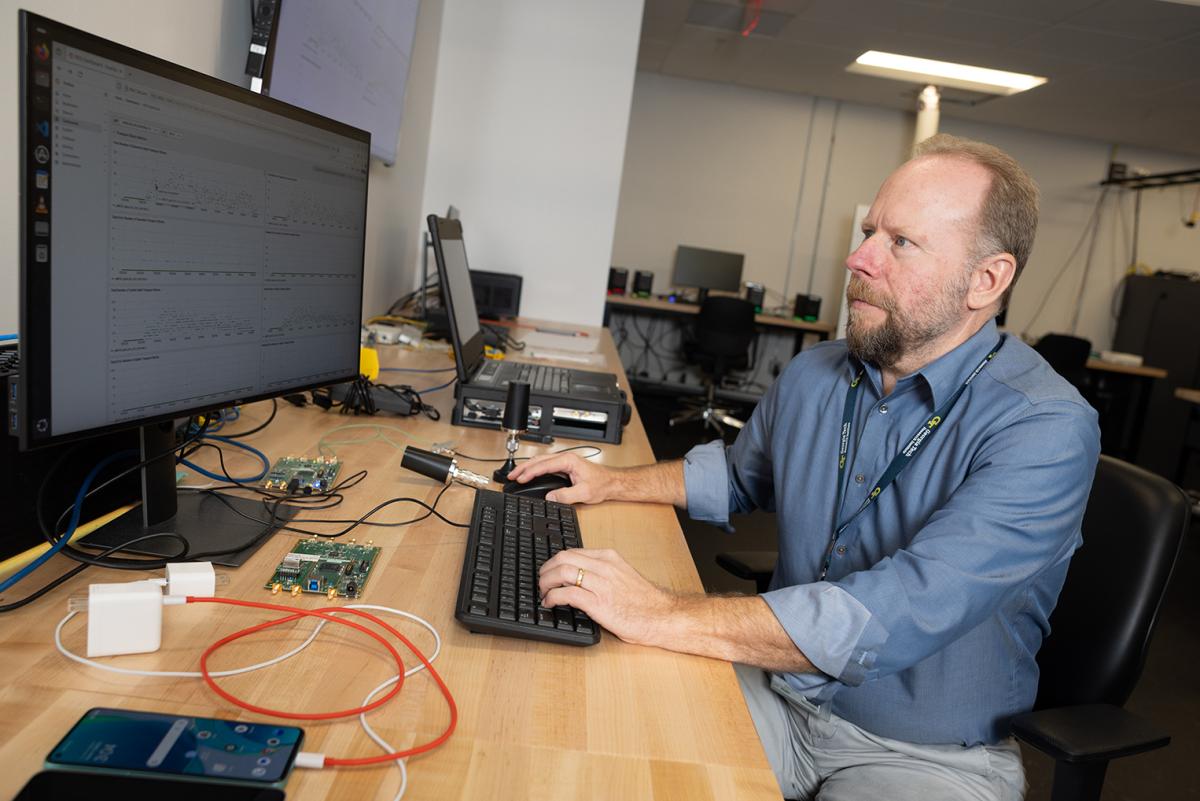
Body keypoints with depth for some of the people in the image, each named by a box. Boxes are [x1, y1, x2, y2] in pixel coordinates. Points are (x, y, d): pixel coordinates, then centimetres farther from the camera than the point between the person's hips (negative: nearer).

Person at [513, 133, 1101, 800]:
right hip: (780, 694, 5)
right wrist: (613, 483, 8)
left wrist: (664, 616, -36)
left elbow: (902, 613, -34)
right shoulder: (816, 375, -1)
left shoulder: (1047, 429, -22)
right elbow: (739, 474, 20)